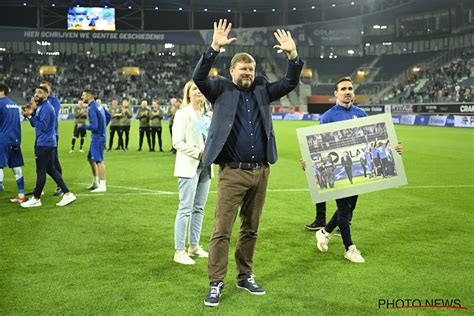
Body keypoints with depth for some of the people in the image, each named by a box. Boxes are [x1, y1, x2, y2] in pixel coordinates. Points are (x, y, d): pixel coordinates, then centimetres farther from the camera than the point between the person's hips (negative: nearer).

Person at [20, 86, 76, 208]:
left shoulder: (46, 108, -16)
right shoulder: (41, 107, 15)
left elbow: (43, 126, -22)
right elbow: (35, 124, 17)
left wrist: (30, 116, -18)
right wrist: (31, 114, 1)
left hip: (45, 144, -10)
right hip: (44, 143, 10)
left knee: (40, 171, -1)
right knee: (51, 169, 12)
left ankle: (36, 199, 8)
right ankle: (67, 194, 12)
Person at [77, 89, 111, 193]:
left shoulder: (92, 109, -19)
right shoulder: (98, 105, 9)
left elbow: (93, 126, -24)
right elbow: (109, 115, 21)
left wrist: (82, 125, -9)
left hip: (98, 137, -10)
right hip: (97, 137, 10)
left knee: (99, 161, -5)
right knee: (90, 158, 19)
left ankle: (102, 185, 0)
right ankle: (95, 182, 28)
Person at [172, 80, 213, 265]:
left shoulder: (208, 115, 13)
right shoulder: (182, 114, -5)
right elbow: (177, 142, -11)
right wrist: (198, 153, -16)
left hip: (205, 166, 7)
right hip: (189, 167, -6)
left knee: (199, 208, 11)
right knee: (185, 208, -7)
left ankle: (194, 246, 21)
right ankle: (179, 251, -2)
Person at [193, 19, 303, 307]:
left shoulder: (262, 90, 13)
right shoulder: (222, 89, 2)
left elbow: (290, 83, 7)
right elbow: (199, 78, -15)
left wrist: (293, 54, -9)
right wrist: (215, 47, -26)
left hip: (260, 172, 5)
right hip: (233, 173, -4)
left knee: (251, 229, 13)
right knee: (222, 230, -4)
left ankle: (246, 277, 26)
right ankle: (216, 283, 5)